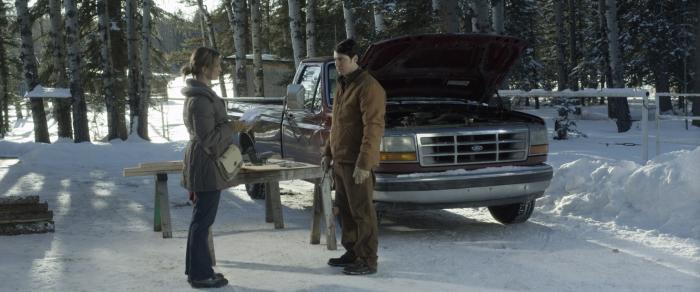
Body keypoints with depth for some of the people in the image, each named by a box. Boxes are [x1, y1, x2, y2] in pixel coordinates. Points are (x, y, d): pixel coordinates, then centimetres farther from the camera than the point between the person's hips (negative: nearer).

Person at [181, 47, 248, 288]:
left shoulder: (200, 94, 12)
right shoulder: (200, 100, -20)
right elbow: (208, 138, -22)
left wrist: (231, 126, 13)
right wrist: (232, 128, -13)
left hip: (202, 165, 11)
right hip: (206, 166, -11)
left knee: (200, 220, 17)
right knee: (203, 220, -2)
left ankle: (196, 269, 26)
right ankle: (200, 275, 6)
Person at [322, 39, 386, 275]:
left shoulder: (368, 87, -14)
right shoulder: (342, 86, 16)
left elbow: (373, 128, -20)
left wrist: (364, 163, -24)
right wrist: (328, 152, 20)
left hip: (356, 163, -9)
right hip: (340, 161, 9)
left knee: (362, 211, -4)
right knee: (345, 209, 15)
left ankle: (368, 261, 3)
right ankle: (352, 252, 26)